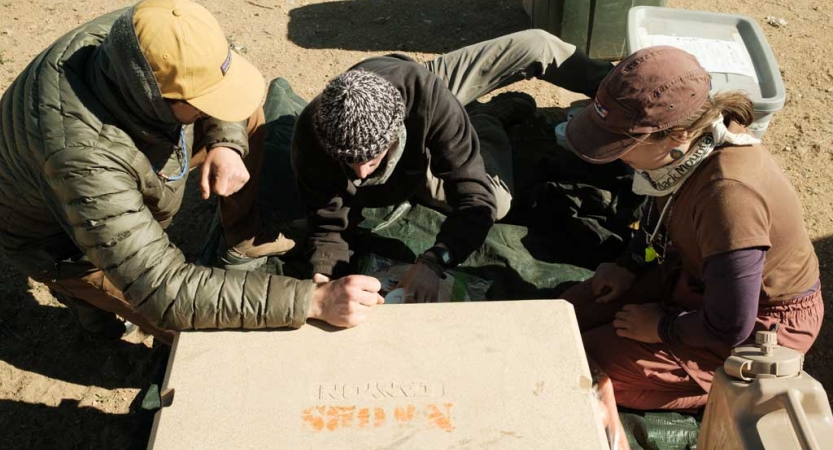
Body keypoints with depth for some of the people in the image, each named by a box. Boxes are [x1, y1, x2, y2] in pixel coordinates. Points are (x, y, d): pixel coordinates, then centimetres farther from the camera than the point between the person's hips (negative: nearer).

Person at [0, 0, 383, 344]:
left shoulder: (137, 40, -28)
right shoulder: (83, 157, -46)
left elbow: (221, 95, -5)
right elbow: (165, 293, -45)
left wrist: (226, 144, -27)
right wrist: (312, 301, -48)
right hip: (62, 238, -6)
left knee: (247, 113, -5)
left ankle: (247, 241, 11)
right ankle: (81, 288, 12)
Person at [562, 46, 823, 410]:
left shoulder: (729, 195, -39)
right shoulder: (689, 141, -15)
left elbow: (729, 330, -30)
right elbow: (659, 212, 11)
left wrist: (661, 326, -14)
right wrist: (629, 267, 4)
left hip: (760, 323, -8)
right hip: (697, 275, 8)